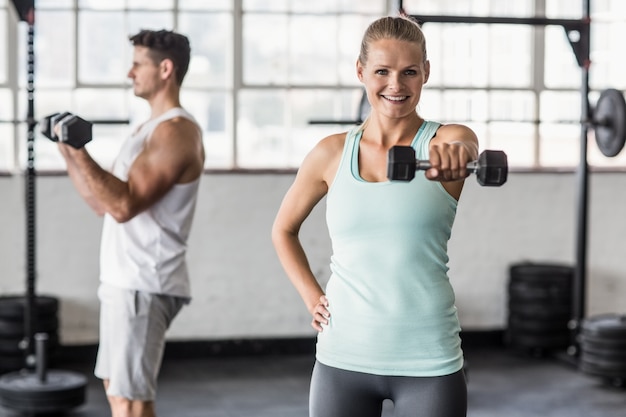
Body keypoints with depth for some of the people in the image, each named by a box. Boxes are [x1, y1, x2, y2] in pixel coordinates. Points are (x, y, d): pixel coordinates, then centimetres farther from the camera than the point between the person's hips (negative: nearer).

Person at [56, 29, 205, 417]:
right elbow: (104, 203, 18)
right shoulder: (152, 127, 18)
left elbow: (124, 205, -25)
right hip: (125, 280, 11)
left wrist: (79, 151, -24)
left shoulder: (176, 131, -15)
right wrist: (67, 151, 15)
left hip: (144, 284, -11)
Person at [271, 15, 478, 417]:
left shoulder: (447, 139, -2)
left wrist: (454, 155, -50)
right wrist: (312, 299, 6)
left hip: (429, 360, -2)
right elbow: (283, 230, 18)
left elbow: (466, 146, -27)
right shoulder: (332, 153, 5)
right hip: (343, 357, 2)